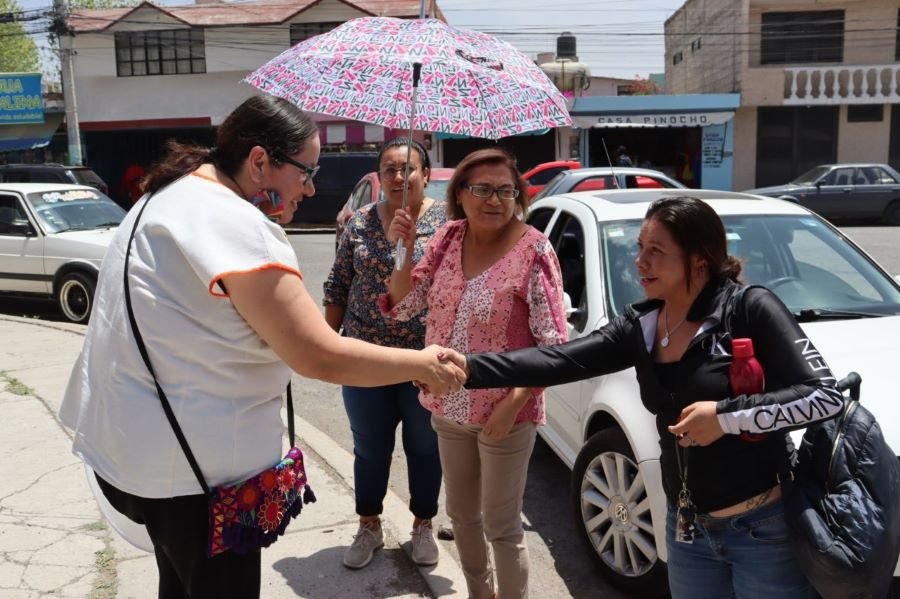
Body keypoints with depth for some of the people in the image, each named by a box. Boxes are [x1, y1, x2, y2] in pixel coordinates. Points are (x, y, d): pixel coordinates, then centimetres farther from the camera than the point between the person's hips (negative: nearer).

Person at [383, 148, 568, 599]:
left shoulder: (533, 250, -15)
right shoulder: (447, 240, 0)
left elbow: (553, 344, -15)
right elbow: (402, 306, 2)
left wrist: (514, 402, -21)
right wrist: (404, 250, -12)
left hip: (504, 412, -6)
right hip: (447, 406, 6)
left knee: (501, 526, 9)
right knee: (461, 514, 22)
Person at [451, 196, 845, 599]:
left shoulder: (750, 309, -14)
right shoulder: (639, 326, 0)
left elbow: (825, 396, -16)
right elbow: (560, 361, -9)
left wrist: (728, 415, -24)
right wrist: (469, 367, -20)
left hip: (763, 529, -5)